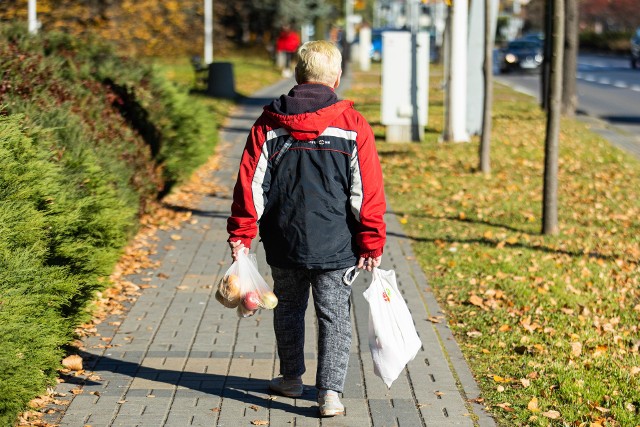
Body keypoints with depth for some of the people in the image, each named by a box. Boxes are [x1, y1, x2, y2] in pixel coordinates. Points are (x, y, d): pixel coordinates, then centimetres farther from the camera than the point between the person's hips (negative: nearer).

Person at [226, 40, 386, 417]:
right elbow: (368, 192, -6)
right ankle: (331, 392, -2)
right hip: (336, 245, -2)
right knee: (334, 316, 5)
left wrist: (241, 236, 6)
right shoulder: (353, 126, -6)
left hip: (284, 244, 2)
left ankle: (292, 377, 34)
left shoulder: (268, 125, -1)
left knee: (289, 308, 20)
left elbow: (250, 185, -1)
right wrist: (372, 244, 0)